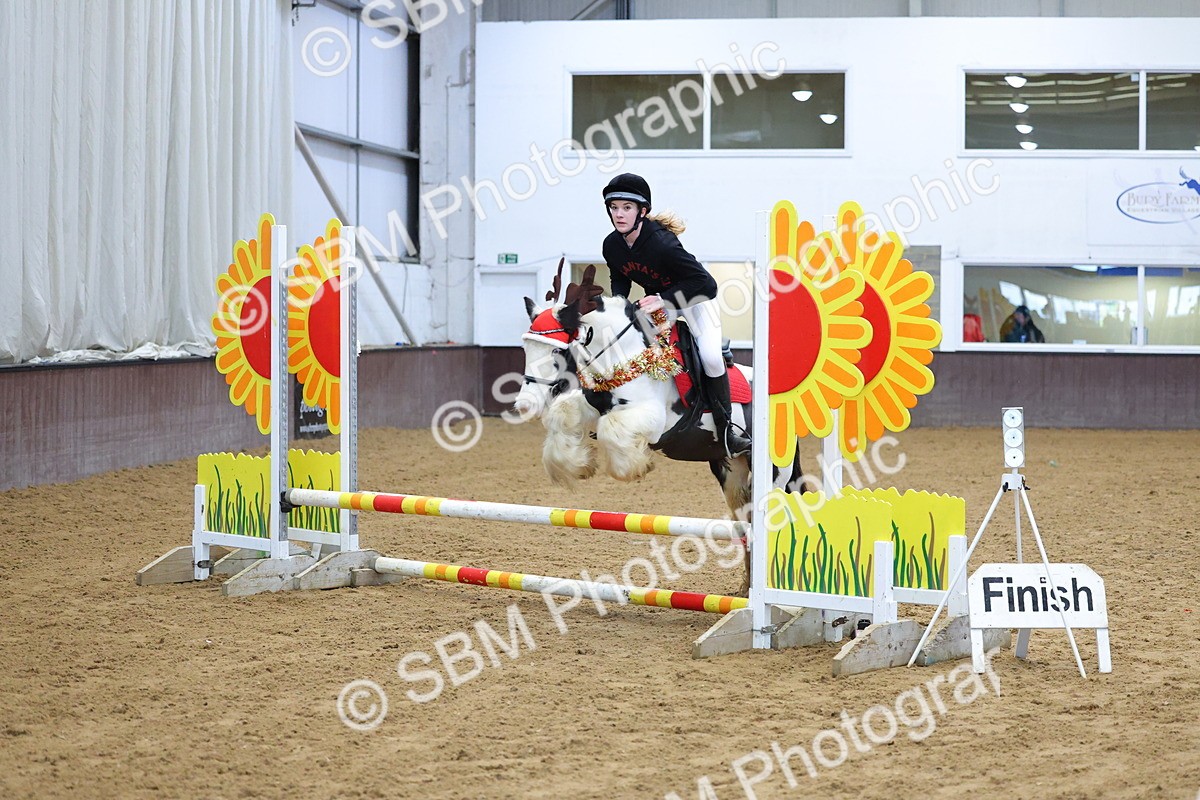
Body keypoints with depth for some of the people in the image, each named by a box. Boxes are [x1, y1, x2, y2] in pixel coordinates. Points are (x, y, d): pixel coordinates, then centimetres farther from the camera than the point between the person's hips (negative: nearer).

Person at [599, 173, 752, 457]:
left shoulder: (663, 243, -36)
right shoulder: (612, 245, -16)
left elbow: (704, 282, -36)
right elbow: (620, 277, 5)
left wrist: (663, 299, -41)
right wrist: (618, 301, -16)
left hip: (694, 298, -7)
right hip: (656, 302, 7)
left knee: (710, 356, -25)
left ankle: (725, 427, -12)